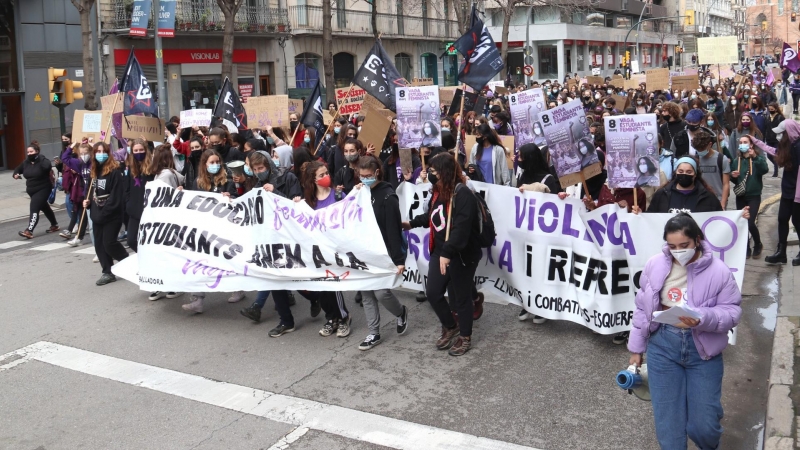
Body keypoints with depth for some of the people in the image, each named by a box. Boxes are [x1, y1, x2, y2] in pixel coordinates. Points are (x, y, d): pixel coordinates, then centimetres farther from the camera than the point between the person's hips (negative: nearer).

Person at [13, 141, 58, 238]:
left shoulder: (42, 160, -15)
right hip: (31, 190, 8)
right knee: (44, 207, 21)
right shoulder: (26, 162, 4)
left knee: (34, 208, -18)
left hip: (43, 189, -8)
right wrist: (15, 174, -1)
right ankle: (54, 225, 38)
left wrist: (37, 158, -32)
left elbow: (48, 166, -38)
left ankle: (29, 231, -23)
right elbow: (18, 169, 21)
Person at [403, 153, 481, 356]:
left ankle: (465, 337, 26)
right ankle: (450, 327, 35)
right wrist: (413, 223, 31)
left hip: (461, 255, -8)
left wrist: (448, 253, -34)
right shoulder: (439, 191, 8)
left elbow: (461, 228, -30)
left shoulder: (463, 194, -21)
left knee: (460, 296, 6)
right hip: (439, 251, 8)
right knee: (432, 292, 11)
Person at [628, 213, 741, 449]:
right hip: (662, 345, 2)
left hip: (702, 349, -2)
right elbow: (642, 307, 7)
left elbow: (732, 311, -7)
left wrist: (701, 319, -27)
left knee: (703, 424, 4)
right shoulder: (654, 265, -2)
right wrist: (636, 348, 11)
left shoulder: (718, 271, -11)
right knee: (668, 421, 6)